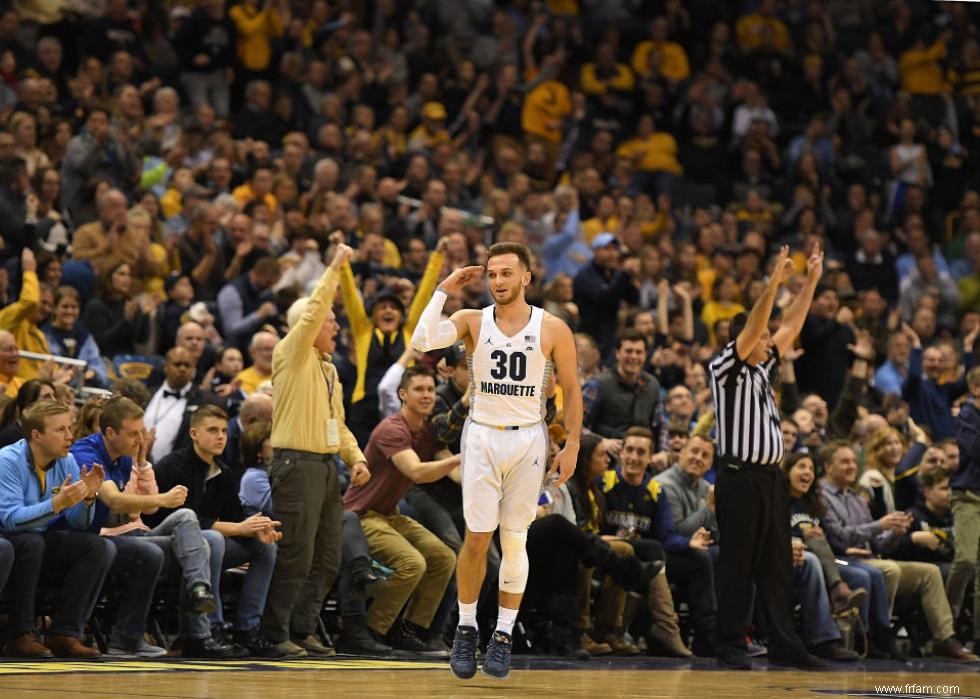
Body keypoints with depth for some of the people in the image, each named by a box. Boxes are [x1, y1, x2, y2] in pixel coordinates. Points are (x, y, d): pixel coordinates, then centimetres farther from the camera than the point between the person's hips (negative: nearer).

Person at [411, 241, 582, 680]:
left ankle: (503, 636, 11)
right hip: (482, 437, 0)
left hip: (527, 439, 0)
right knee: (476, 538, -2)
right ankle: (466, 629, 12)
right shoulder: (472, 321, -1)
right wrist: (443, 291, -14)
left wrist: (572, 445, -4)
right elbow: (423, 341, -18)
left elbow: (571, 390, 2)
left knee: (514, 541, 4)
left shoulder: (552, 329, -2)